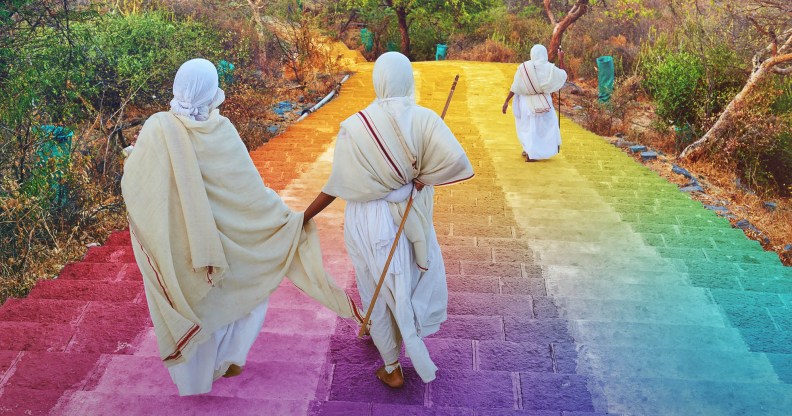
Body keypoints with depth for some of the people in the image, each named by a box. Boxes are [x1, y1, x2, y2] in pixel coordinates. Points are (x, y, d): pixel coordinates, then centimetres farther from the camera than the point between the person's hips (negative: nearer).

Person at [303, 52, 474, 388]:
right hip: (410, 217, 2)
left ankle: (392, 368, 30)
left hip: (368, 220, -1)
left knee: (379, 290, 16)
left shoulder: (355, 126, -17)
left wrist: (305, 216, -2)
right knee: (405, 282, 27)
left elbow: (338, 184, -13)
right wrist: (422, 178, -10)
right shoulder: (423, 119, -14)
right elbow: (457, 161, -27)